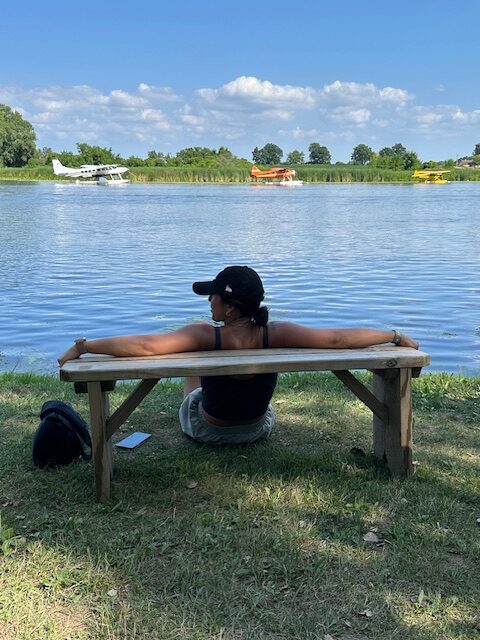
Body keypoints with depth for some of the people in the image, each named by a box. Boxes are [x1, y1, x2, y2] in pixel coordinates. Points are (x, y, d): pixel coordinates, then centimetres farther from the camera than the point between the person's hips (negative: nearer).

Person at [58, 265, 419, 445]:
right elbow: (337, 339, -28)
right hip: (260, 429, 2)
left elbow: (144, 346, -40)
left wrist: (83, 348, -32)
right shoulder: (275, 335, -28)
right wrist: (395, 336, -17)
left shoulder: (207, 337, -33)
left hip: (206, 431, -2)